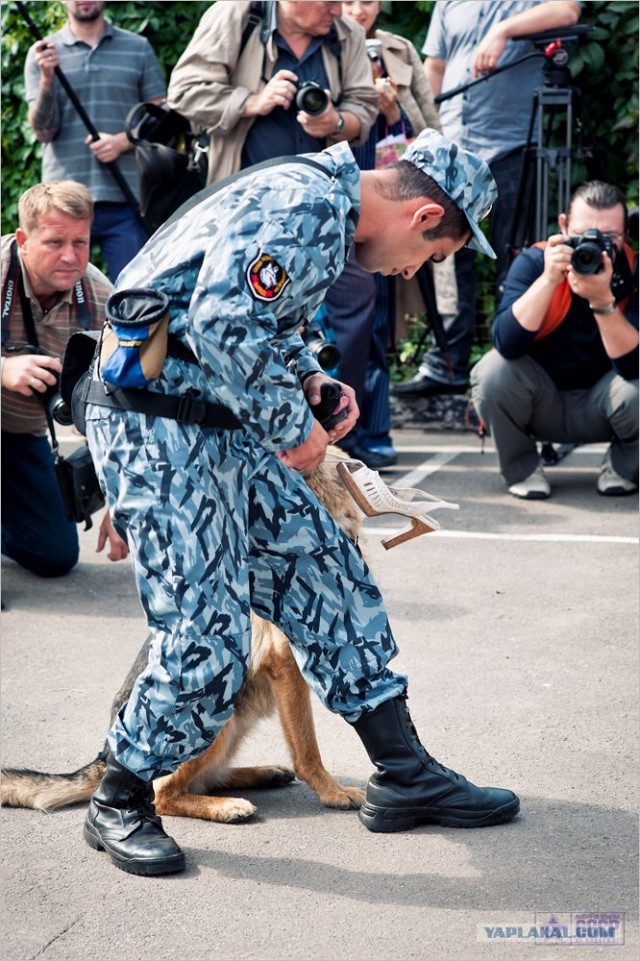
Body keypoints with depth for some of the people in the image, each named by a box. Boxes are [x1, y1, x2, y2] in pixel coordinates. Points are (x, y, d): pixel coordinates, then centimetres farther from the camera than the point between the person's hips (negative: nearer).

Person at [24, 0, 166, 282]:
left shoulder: (138, 48, 11)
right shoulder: (42, 53, 9)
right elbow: (43, 131, 2)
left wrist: (123, 142, -8)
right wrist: (47, 80, -15)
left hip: (125, 199, 0)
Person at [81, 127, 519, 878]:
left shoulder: (327, 214, 14)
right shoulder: (300, 202, -19)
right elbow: (222, 324, -29)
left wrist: (309, 378, 8)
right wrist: (293, 424, -17)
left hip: (224, 428, 11)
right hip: (156, 428, -10)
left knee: (325, 576, 10)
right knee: (207, 635, -11)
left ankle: (405, 775, 18)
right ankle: (119, 805, 10)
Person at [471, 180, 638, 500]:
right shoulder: (532, 262, -15)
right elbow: (507, 344, -30)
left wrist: (603, 300, -40)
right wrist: (548, 279, -38)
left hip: (601, 409, 0)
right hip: (542, 405, 0)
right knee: (494, 369, -29)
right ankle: (521, 467, 0)